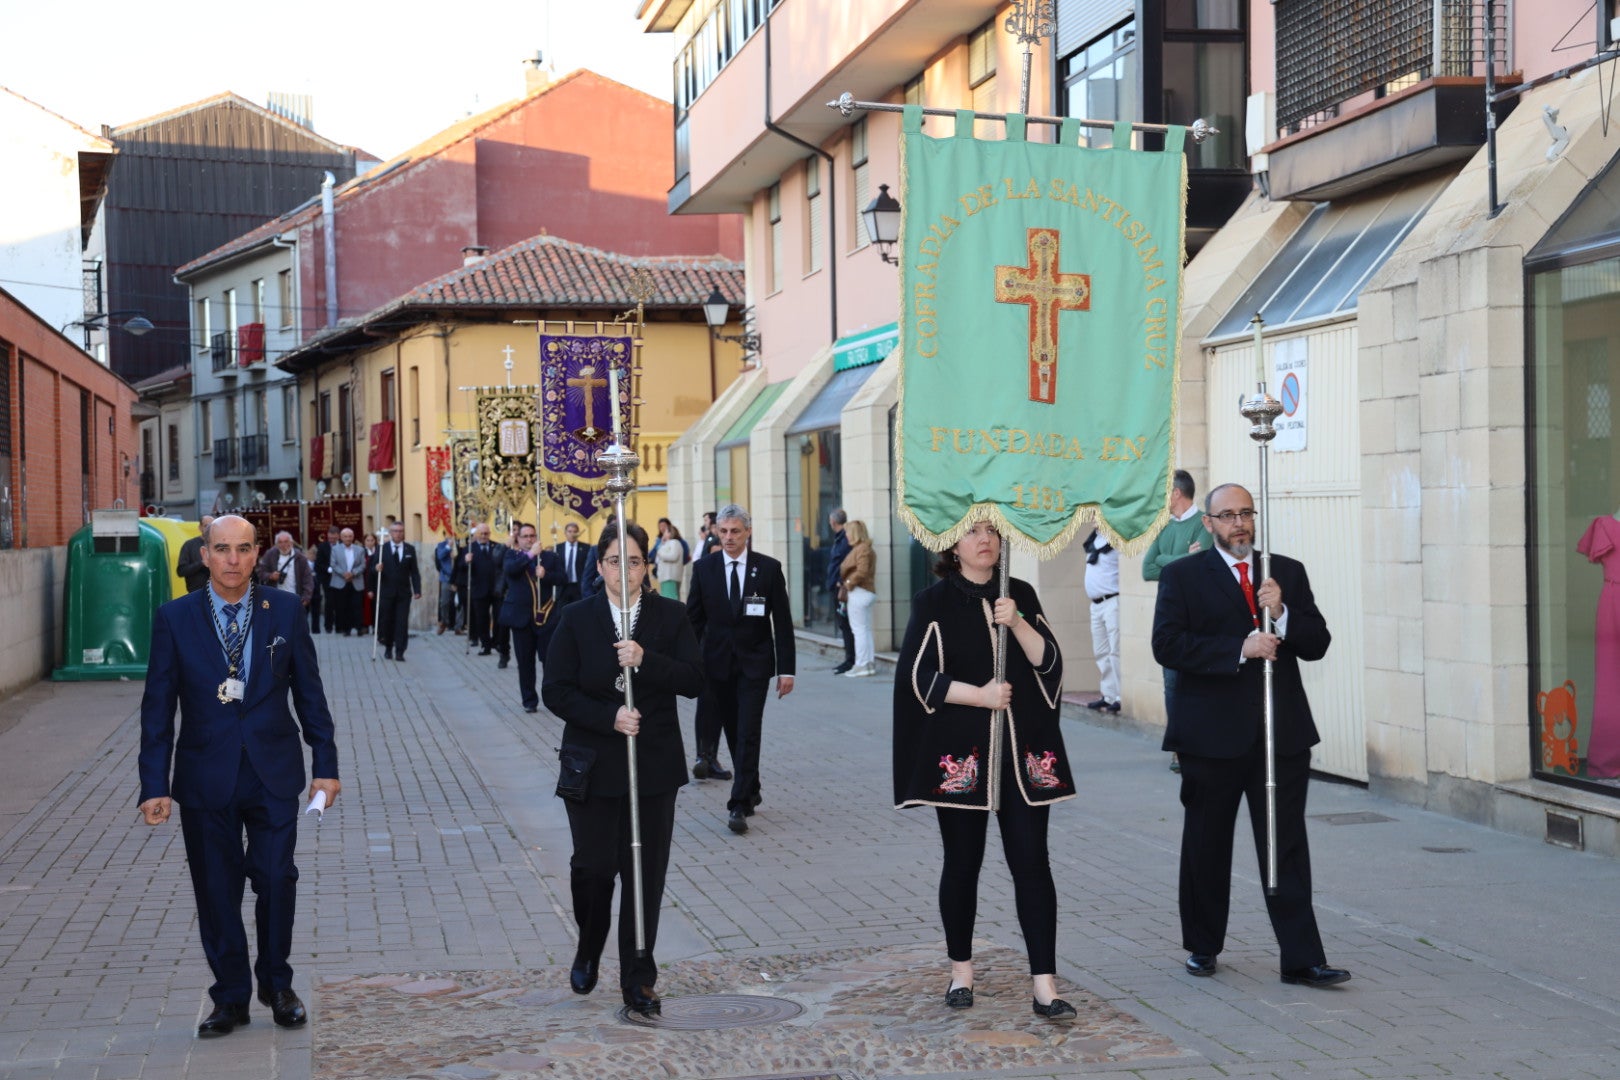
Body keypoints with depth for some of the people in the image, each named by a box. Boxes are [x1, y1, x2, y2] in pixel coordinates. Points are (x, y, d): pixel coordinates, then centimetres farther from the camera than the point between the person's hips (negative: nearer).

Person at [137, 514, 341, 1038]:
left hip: (274, 776, 0)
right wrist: (155, 785, -6)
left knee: (276, 880, 1)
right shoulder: (175, 617, -2)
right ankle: (230, 999, 22)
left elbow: (309, 692, 5)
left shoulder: (285, 610, 0)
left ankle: (276, 984, 23)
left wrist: (325, 764, 2)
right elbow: (158, 706, -1)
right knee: (216, 892, 7)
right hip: (206, 777, 0)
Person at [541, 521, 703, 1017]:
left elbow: (693, 680, -6)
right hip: (593, 766, -1)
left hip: (654, 766, 1)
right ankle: (588, 951, 33)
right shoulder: (577, 619, 0)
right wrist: (609, 717, -17)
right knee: (594, 865, 3)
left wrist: (646, 659, -22)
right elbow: (555, 690, -4)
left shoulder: (670, 616, 2)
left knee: (646, 872, 3)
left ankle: (638, 978, 13)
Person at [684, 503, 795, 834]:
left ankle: (739, 806, -8)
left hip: (754, 664, -2)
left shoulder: (769, 568, -2)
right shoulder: (704, 568, 2)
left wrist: (786, 669, -5)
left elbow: (782, 621, -1)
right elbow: (693, 619, 5)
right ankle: (750, 791, 28)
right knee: (733, 732, 11)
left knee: (748, 733, -8)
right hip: (717, 663, 2)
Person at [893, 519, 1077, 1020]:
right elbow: (921, 676, -6)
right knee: (962, 862, 7)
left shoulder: (1021, 596, 10)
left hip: (1023, 752, 2)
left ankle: (1045, 985, -3)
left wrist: (1016, 623, -14)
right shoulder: (934, 602, 1)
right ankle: (961, 970, 23)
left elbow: (1049, 662, 1)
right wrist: (981, 695, -14)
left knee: (1031, 861, -3)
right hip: (960, 751, -2)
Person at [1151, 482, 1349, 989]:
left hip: (1283, 733, 2)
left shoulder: (1288, 572, 11)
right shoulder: (1181, 576, 1)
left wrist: (1282, 615, -13)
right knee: (1206, 846, 10)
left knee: (1287, 847, -1)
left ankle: (1302, 959, 1)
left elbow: (1317, 643, 6)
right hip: (1212, 734, -2)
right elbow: (1167, 644, -11)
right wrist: (1239, 649, -19)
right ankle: (1202, 946, 26)